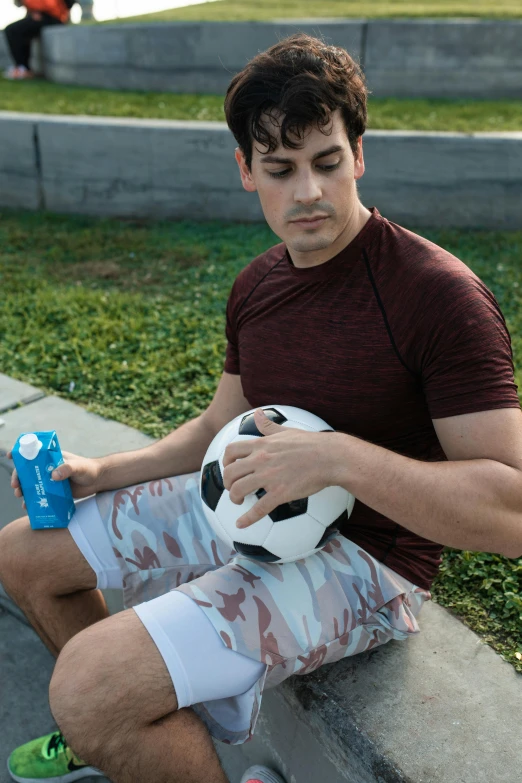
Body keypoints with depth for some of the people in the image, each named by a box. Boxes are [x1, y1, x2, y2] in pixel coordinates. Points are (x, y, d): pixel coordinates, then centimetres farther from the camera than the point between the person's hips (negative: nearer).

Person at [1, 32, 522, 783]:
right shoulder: (258, 285, 5)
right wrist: (103, 473, 4)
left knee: (87, 684, -27)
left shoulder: (440, 295, -20)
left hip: (363, 557, -8)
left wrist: (337, 457, -35)